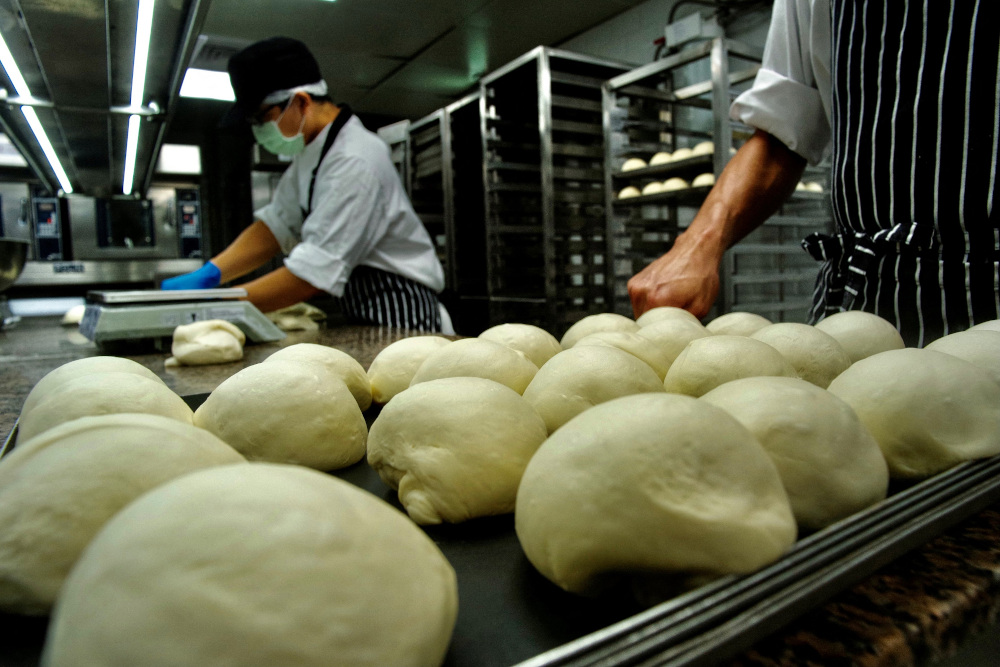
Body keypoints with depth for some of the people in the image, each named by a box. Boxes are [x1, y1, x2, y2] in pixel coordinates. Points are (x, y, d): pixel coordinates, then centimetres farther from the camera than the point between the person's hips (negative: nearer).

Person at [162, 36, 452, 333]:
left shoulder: (355, 163, -20)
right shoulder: (312, 152, 11)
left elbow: (314, 274, -23)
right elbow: (277, 225, 9)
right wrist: (208, 275, -3)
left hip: (401, 321, -8)